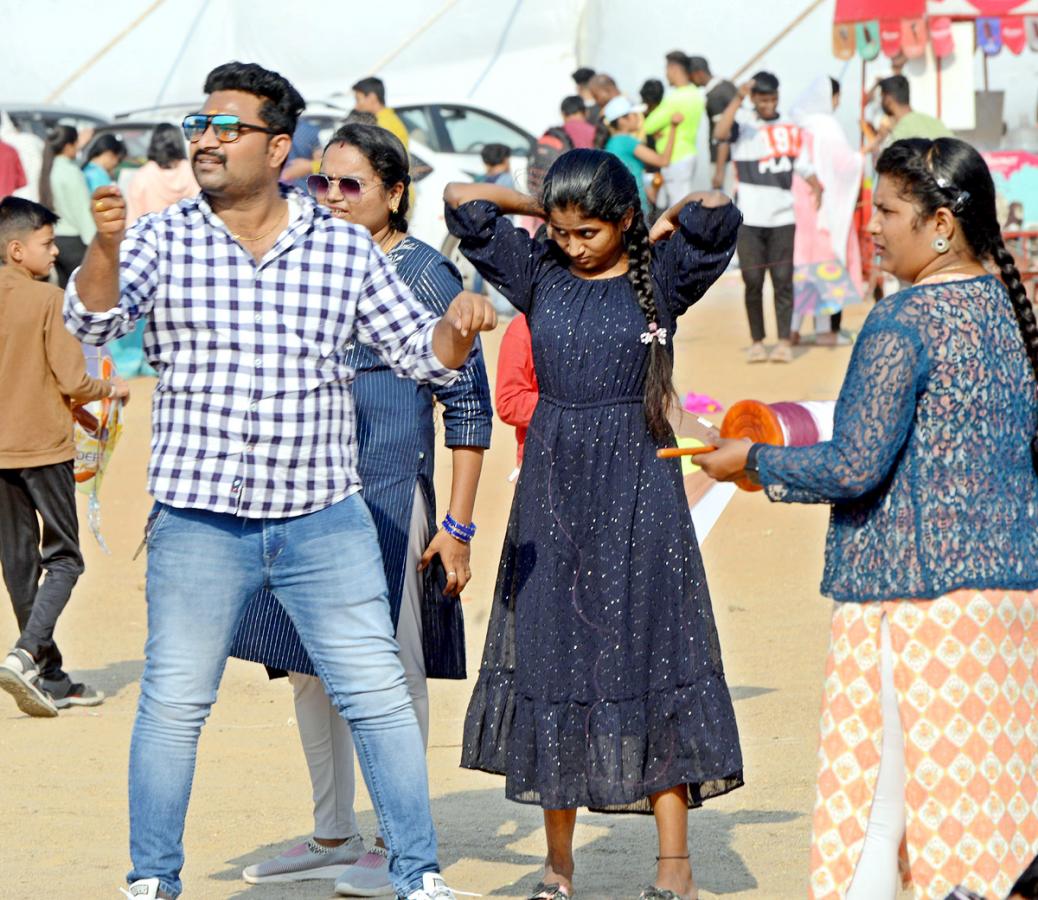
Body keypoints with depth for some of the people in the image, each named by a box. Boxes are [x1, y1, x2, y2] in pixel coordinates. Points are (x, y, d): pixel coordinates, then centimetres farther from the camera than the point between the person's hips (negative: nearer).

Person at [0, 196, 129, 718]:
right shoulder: (47, 299, -12)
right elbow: (72, 380, -15)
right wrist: (110, 391, 7)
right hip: (43, 445, -6)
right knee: (63, 559, 1)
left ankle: (51, 679, 15)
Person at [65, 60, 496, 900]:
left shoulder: (346, 248, 4)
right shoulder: (163, 240, 0)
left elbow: (420, 353, 7)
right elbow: (93, 318, -15)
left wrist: (457, 327, -15)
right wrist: (104, 248, -35)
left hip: (324, 521, 1)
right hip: (199, 523, -1)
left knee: (378, 696, 1)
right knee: (172, 705, 4)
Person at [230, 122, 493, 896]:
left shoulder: (425, 273, -6)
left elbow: (469, 404, -6)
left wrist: (458, 524, -11)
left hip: (388, 485, -6)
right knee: (308, 663, 10)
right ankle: (333, 837, 23)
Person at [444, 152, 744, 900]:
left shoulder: (660, 277, -2)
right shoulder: (539, 274, 6)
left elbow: (717, 213, -18)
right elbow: (462, 201, 6)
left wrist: (663, 226, 0)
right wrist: (544, 207, 8)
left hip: (637, 483, -3)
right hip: (552, 487, 3)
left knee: (648, 651, -4)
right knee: (550, 654, 4)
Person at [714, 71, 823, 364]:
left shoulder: (790, 129, 11)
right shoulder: (743, 122, 1)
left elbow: (803, 165, 12)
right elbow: (720, 133, -19)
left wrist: (817, 187, -7)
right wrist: (738, 98, -22)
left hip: (783, 217, 2)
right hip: (749, 218, -2)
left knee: (783, 280, -2)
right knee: (753, 281, 2)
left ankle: (784, 341, -2)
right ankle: (757, 341, 10)